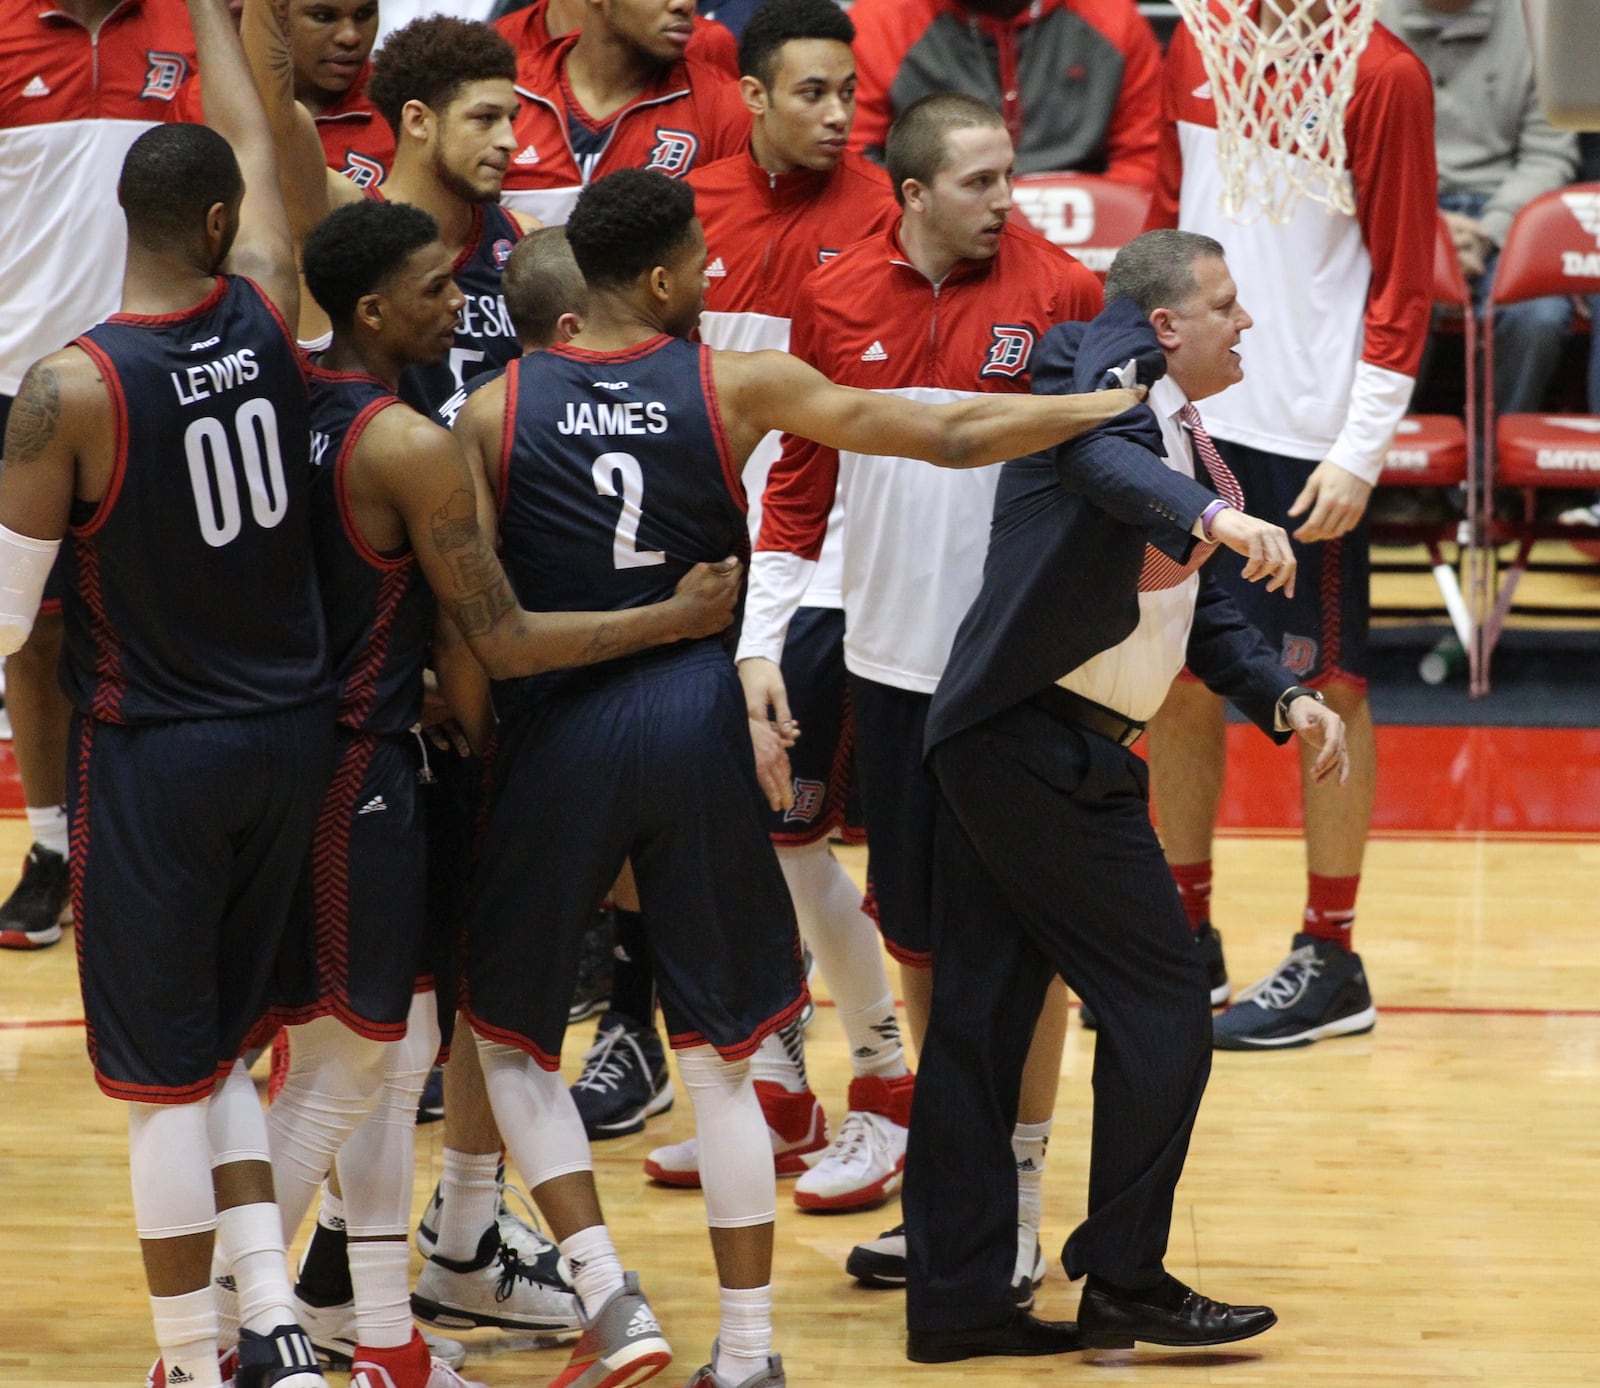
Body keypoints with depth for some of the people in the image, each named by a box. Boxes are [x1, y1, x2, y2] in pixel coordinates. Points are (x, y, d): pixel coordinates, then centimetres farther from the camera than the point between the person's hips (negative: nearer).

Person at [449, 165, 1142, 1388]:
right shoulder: (736, 385, -3)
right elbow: (952, 439, 0)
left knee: (511, 1034, 16)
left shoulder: (495, 413, -3)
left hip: (557, 730, -1)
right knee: (720, 1060, 11)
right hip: (695, 720, 1)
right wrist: (1130, 404, 8)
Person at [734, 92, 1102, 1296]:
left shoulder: (1060, 293, -8)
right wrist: (762, 641, 6)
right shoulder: (837, 301, 2)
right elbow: (799, 482, 10)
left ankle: (1016, 1211, 12)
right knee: (918, 931, 13)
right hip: (892, 659, 4)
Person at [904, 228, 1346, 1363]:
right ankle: (1124, 1281, 4)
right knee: (1162, 1000, -3)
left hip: (1005, 747, 9)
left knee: (982, 1014, 10)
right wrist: (1214, 517, -47)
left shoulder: (1190, 446, 19)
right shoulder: (1109, 366, -9)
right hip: (1043, 742, -9)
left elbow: (1202, 612, 22)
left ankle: (956, 1300, 14)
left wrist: (1283, 697, 7)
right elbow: (1100, 456, -31)